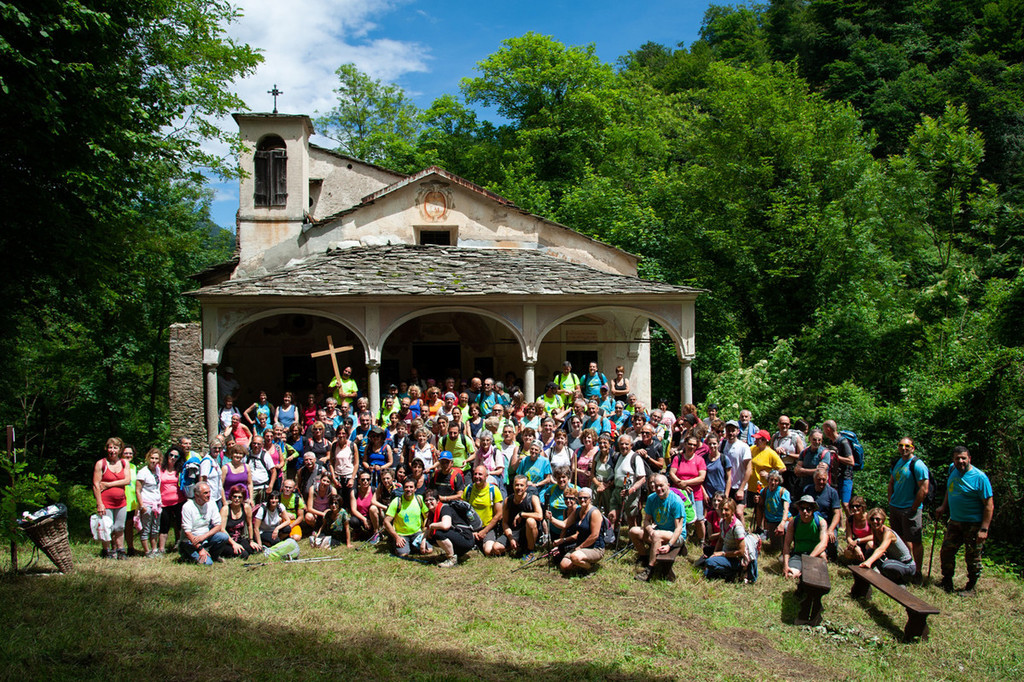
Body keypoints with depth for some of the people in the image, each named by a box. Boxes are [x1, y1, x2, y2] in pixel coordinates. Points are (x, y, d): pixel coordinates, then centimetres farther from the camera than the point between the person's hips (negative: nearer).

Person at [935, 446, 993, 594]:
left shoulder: (979, 477, -16)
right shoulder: (953, 469, 3)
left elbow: (989, 505, -16)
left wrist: (984, 529, -20)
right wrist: (943, 506, 15)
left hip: (974, 524, -6)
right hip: (954, 522, 6)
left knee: (972, 557, 5)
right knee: (946, 552, 11)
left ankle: (971, 587, 23)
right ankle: (947, 582, 28)